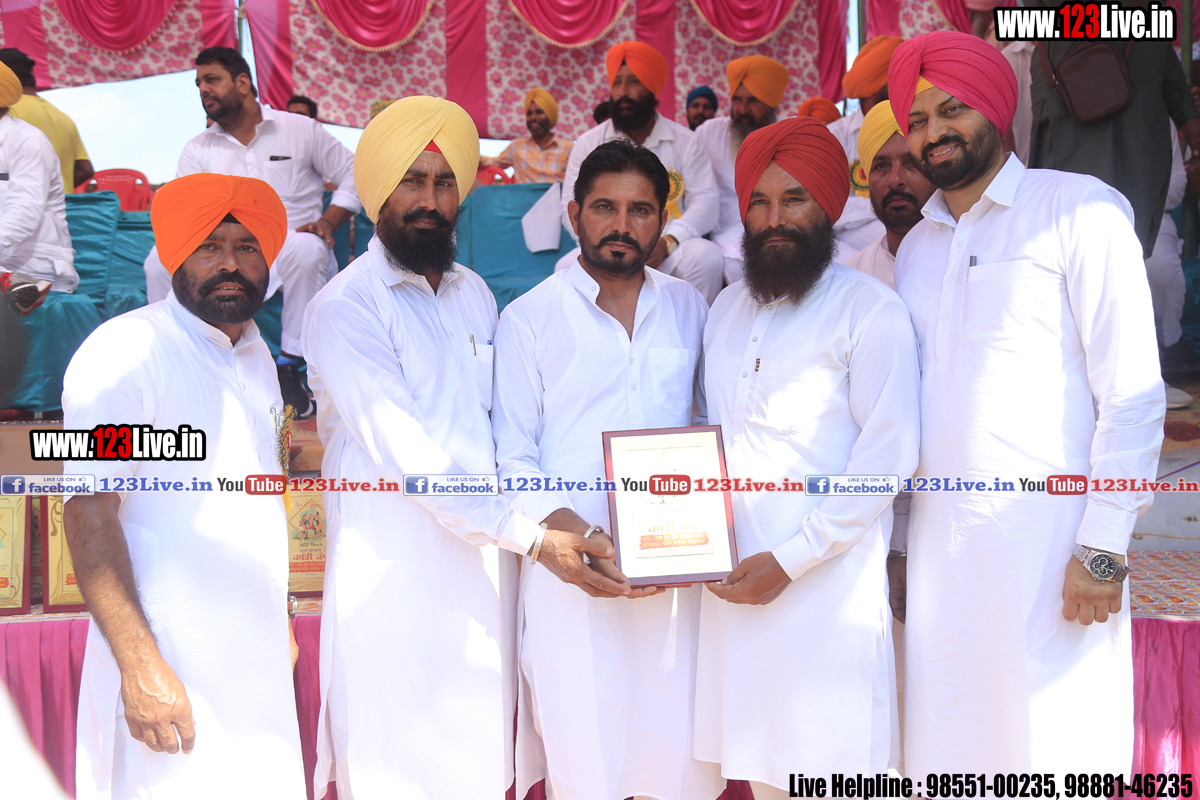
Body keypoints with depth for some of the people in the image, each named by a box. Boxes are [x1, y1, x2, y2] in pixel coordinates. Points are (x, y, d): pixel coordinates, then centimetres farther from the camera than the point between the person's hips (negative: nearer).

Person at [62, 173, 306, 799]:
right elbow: (88, 514, -17)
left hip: (260, 667, 7)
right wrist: (140, 667, -22)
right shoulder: (125, 351, -12)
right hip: (171, 672, -7)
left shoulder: (255, 353, 12)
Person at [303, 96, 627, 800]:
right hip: (397, 571, -6)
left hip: (487, 555, 6)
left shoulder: (475, 293, 13)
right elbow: (410, 458, -17)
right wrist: (533, 538, -19)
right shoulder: (345, 309, -10)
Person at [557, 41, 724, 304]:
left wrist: (666, 242, -18)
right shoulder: (589, 144, 10)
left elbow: (706, 202, 1)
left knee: (709, 258, -31)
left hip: (670, 247, 0)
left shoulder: (684, 141, 8)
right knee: (568, 268, -30)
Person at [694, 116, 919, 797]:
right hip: (733, 580, 6)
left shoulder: (869, 308, -5)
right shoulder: (728, 308, 16)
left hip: (826, 582, -5)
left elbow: (891, 451, -12)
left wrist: (791, 559, -15)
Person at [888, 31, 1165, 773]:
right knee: (950, 750, 11)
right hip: (940, 539, 5)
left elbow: (1134, 394, -7)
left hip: (1050, 537, -5)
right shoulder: (917, 245, 15)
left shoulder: (1079, 209, -2)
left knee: (1053, 747, 0)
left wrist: (1103, 548, -13)